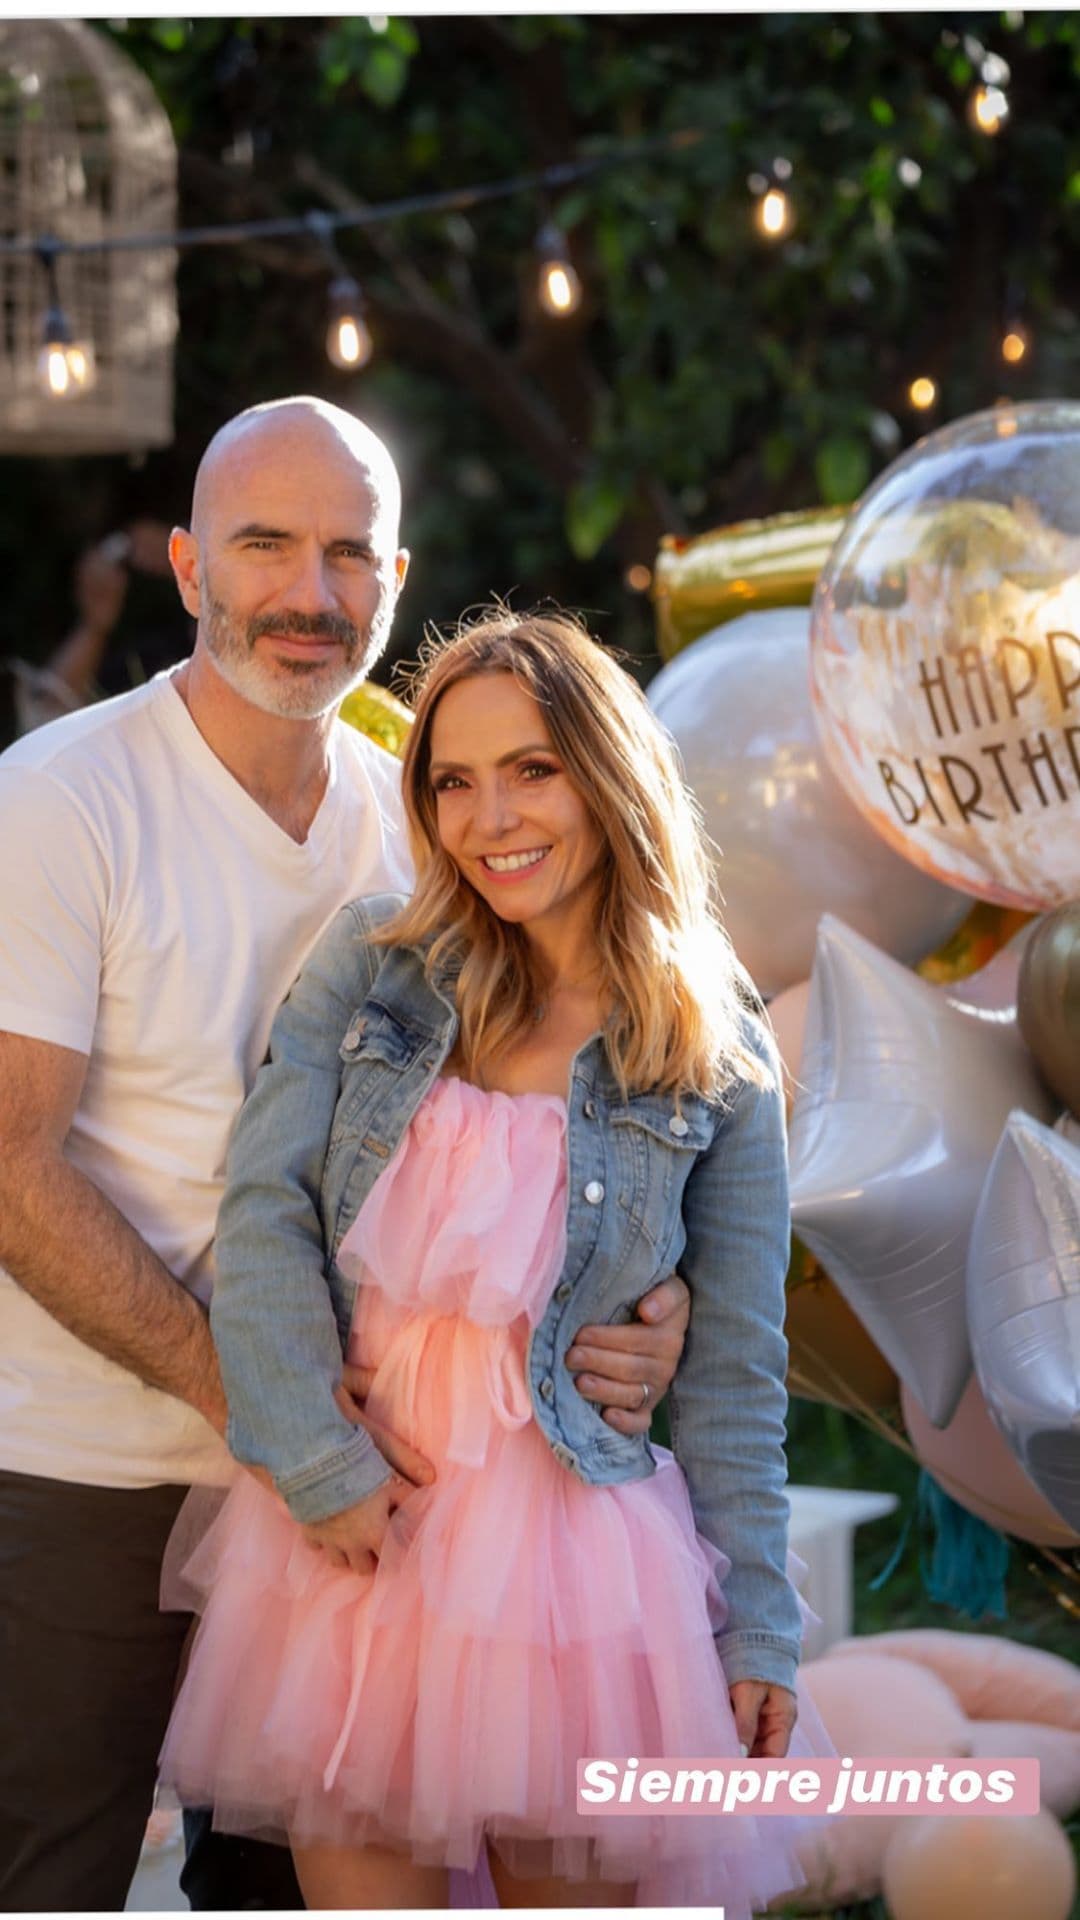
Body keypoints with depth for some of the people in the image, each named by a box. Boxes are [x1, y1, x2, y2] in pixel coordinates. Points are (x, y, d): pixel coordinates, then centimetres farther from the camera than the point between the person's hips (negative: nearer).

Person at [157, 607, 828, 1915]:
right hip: (350, 1531, 1)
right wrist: (321, 1469, -11)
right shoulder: (372, 963, 4)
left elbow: (734, 1367, 4)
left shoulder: (717, 1062, 1)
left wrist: (757, 1623, 2)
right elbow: (263, 1212, -3)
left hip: (565, 1546, -1)